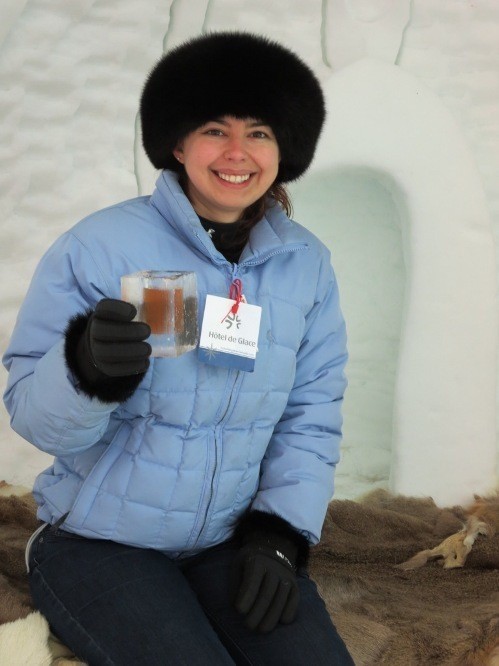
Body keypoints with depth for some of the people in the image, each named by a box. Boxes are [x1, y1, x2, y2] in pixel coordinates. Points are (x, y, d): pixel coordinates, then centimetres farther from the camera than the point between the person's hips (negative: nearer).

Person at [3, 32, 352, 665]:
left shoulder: (307, 265, -1)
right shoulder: (99, 246, -14)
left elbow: (311, 418, 5)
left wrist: (280, 532, -6)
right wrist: (84, 371, -35)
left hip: (233, 544, 4)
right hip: (98, 543, -3)